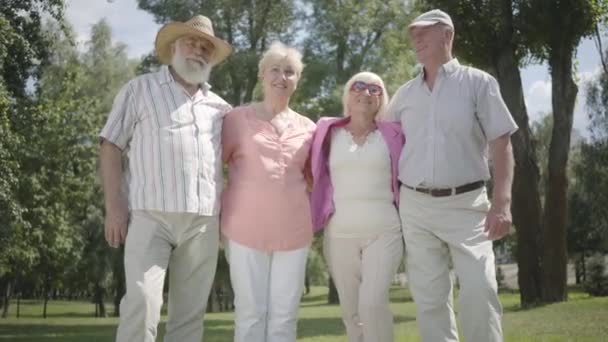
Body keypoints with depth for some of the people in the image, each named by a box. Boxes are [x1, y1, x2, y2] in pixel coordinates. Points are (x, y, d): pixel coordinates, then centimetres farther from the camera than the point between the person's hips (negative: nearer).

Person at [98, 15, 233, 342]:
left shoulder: (219, 106, 20)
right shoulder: (140, 89, 10)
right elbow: (111, 146, 4)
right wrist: (113, 204, -6)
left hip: (204, 221, 4)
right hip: (151, 215, -4)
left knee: (190, 311, 5)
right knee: (142, 302, -15)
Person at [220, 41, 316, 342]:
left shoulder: (307, 127, 11)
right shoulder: (237, 118, 2)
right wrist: (218, 214, -1)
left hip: (294, 232, 3)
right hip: (246, 230, -3)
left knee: (284, 315, 6)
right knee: (250, 313, 0)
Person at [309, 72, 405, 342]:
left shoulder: (392, 135, 5)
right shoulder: (329, 133, 6)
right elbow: (314, 175, 15)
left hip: (384, 232, -2)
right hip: (339, 234, 2)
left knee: (372, 304, -17)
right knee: (351, 311, 6)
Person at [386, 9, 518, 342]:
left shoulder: (478, 83, 2)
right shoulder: (405, 94, 12)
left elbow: (501, 145, -4)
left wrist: (502, 202, -14)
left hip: (466, 204, -3)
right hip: (415, 206, 4)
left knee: (479, 291, -10)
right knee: (428, 297, 5)